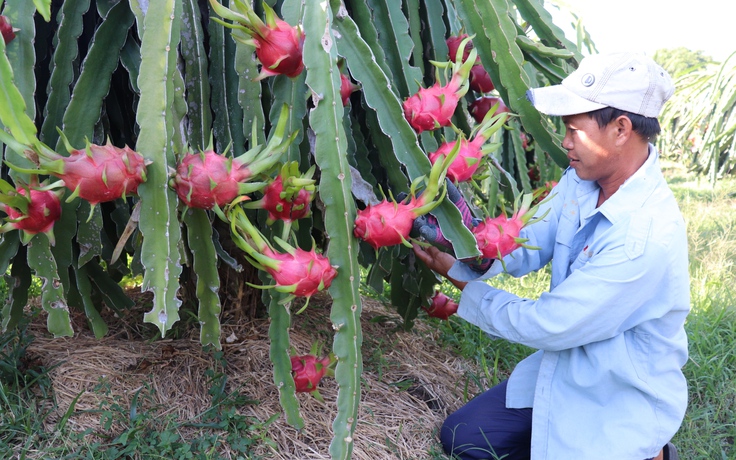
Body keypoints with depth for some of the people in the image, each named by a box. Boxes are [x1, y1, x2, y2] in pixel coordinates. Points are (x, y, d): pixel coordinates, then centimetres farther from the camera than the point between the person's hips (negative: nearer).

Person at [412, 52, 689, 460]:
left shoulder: (644, 238, -33)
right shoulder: (581, 181, -7)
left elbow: (547, 325, -27)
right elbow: (525, 245, -7)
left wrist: (467, 289, -14)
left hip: (620, 405, -7)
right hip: (562, 371, 7)